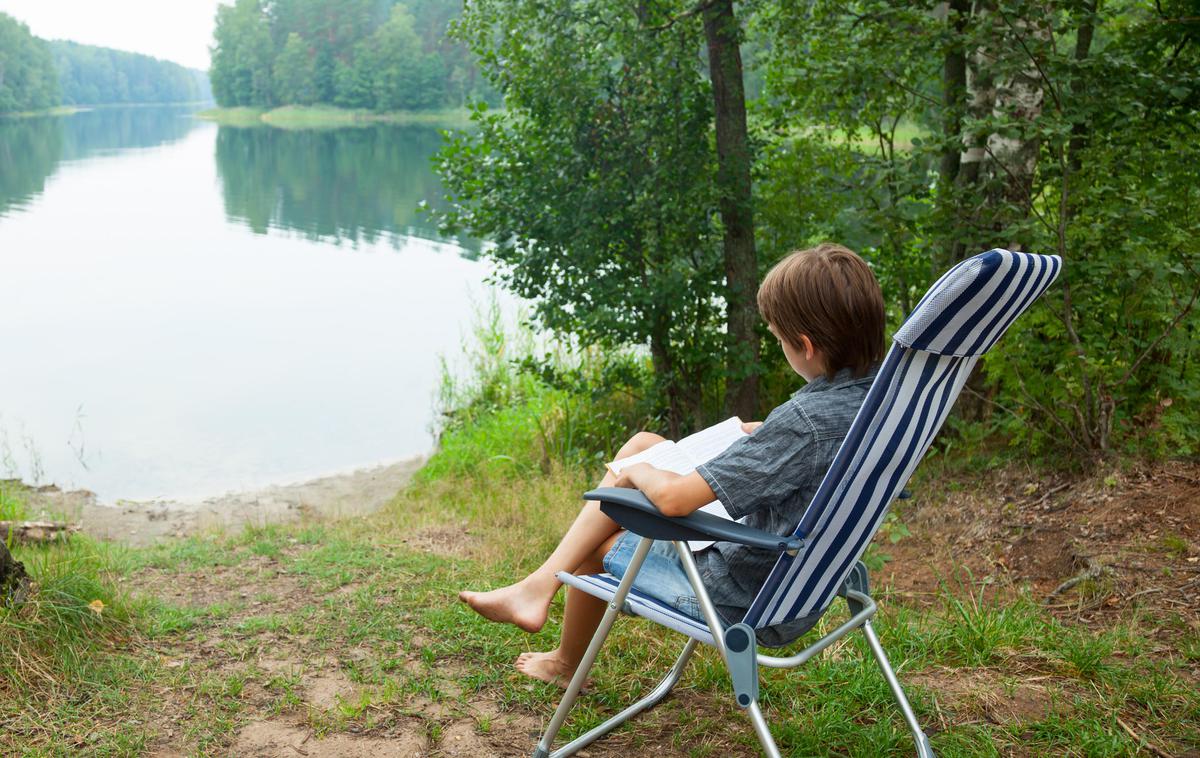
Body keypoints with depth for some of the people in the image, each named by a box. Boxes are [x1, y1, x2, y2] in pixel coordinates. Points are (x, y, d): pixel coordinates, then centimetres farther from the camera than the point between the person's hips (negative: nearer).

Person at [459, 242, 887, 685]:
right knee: (642, 444, 6)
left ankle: (566, 665, 45)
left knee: (600, 544, 16)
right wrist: (757, 432, 6)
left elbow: (672, 498, -32)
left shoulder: (804, 421, -33)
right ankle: (540, 584, 11)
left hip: (743, 600, -8)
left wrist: (636, 472, -11)